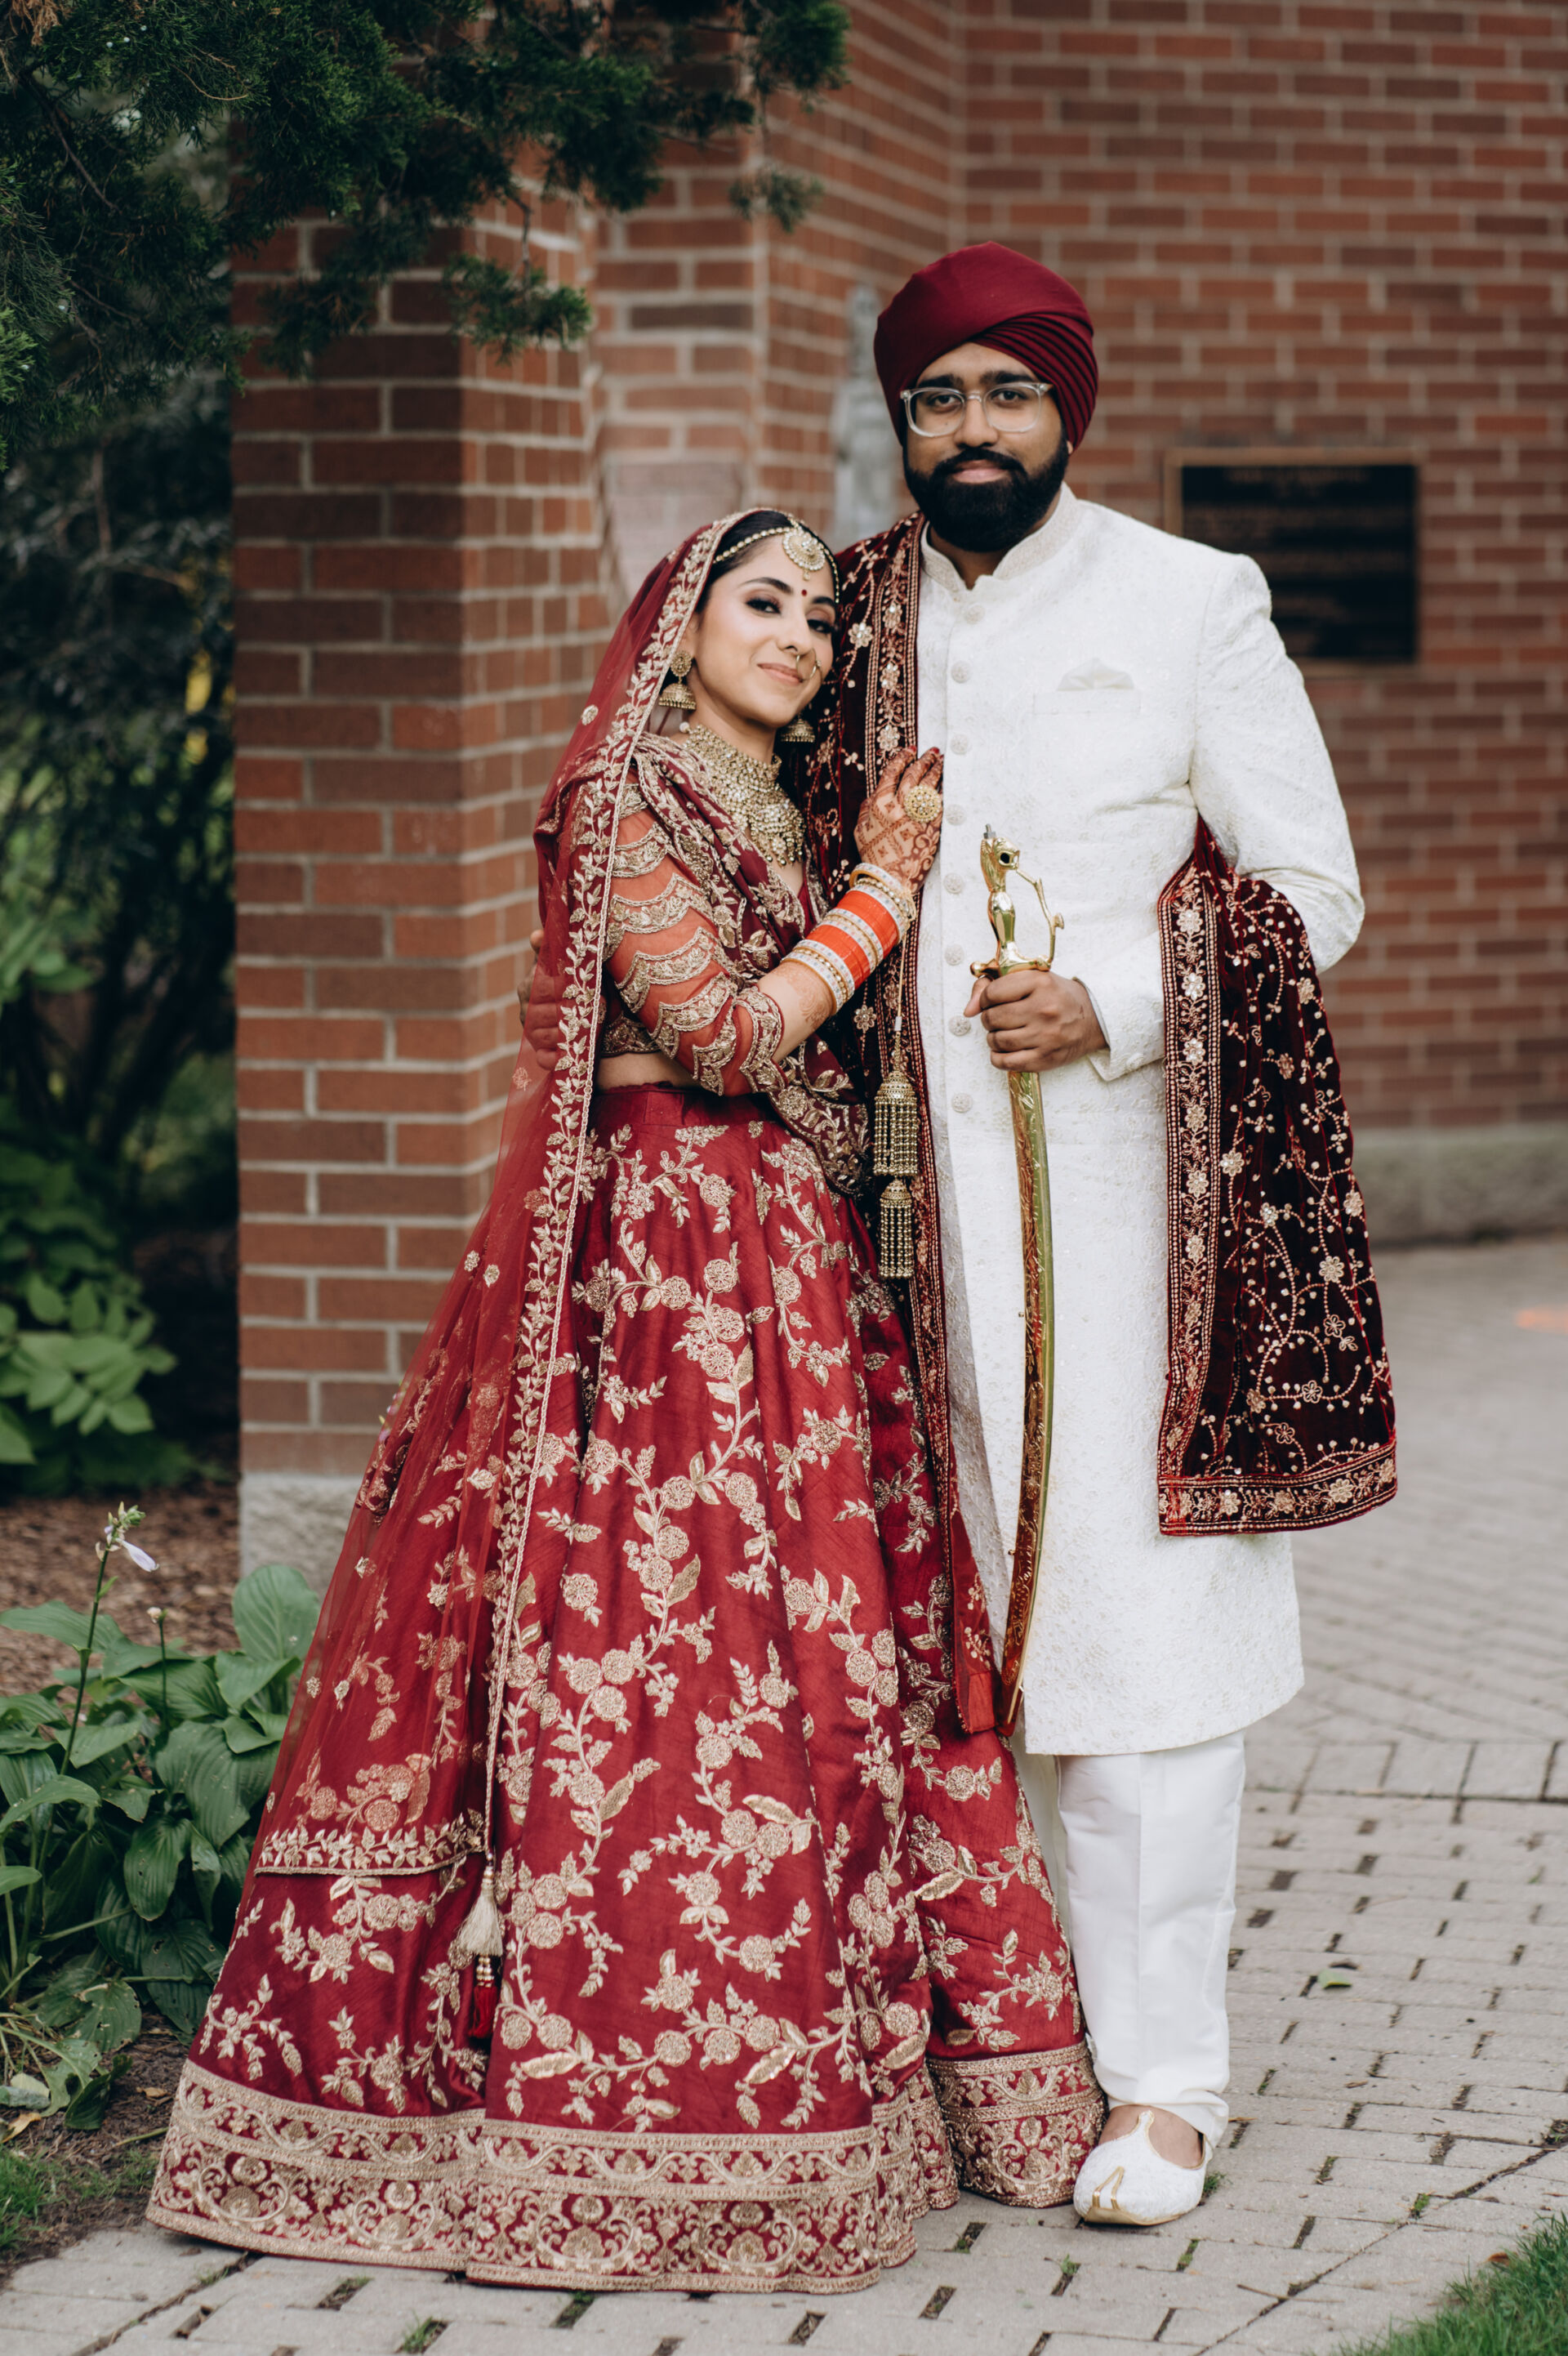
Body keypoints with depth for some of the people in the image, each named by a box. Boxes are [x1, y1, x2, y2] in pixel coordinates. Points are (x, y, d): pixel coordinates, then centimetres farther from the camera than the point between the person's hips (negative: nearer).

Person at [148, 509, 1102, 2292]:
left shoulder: (770, 814, 19)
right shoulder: (626, 802, -6)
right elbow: (724, 1032, -14)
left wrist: (885, 874, 10)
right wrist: (885, 889, -7)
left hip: (787, 1273, 9)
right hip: (663, 1260, -9)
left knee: (799, 1652, 6)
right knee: (675, 1632, -10)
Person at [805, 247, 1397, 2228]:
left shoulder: (1191, 607, 2)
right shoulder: (849, 619, 11)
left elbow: (1311, 894, 1)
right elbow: (801, 889, 23)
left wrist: (1114, 1001, -12)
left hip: (1137, 1170, -3)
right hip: (917, 1175, 3)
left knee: (1137, 1611, -5)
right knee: (974, 1616, 1)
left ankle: (1161, 2080, -1)